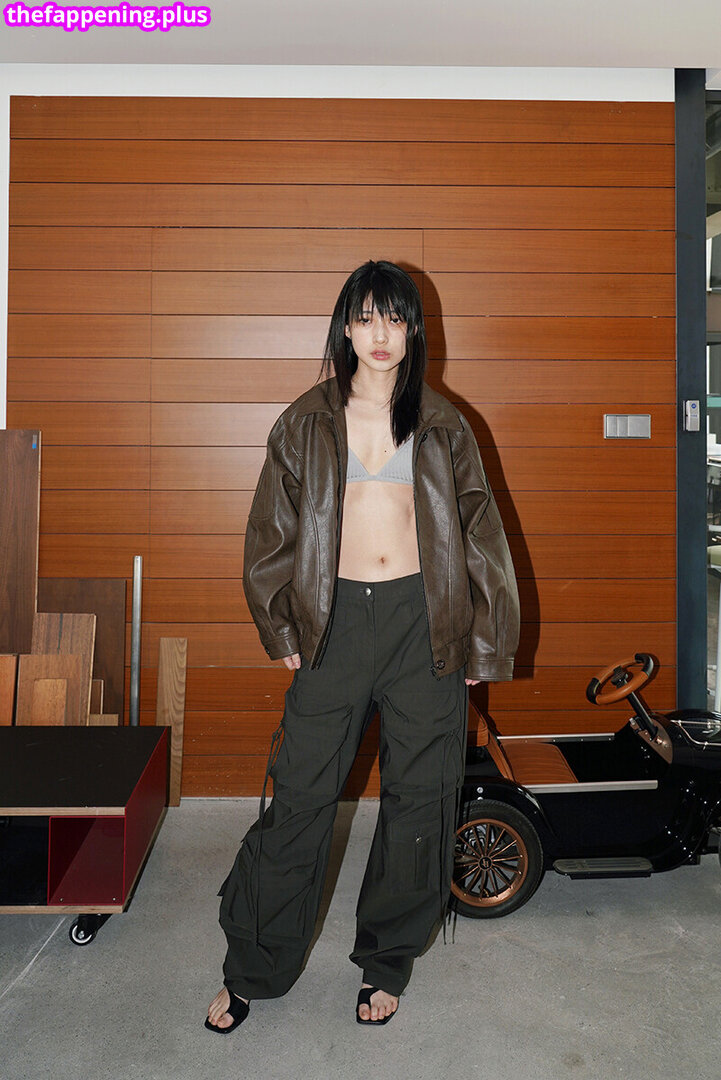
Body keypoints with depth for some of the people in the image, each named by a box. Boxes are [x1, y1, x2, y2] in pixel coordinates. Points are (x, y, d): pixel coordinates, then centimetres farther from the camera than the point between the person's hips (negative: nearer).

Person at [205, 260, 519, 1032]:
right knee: (299, 795, 1)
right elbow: (271, 533, 8)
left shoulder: (443, 426, 6)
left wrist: (483, 642, 3)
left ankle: (386, 966, 29)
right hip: (337, 618, -1)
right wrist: (281, 631, 4)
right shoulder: (306, 423, 5)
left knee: (418, 796, 8)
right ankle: (250, 970, 22)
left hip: (423, 620, 1)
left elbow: (480, 535, 7)